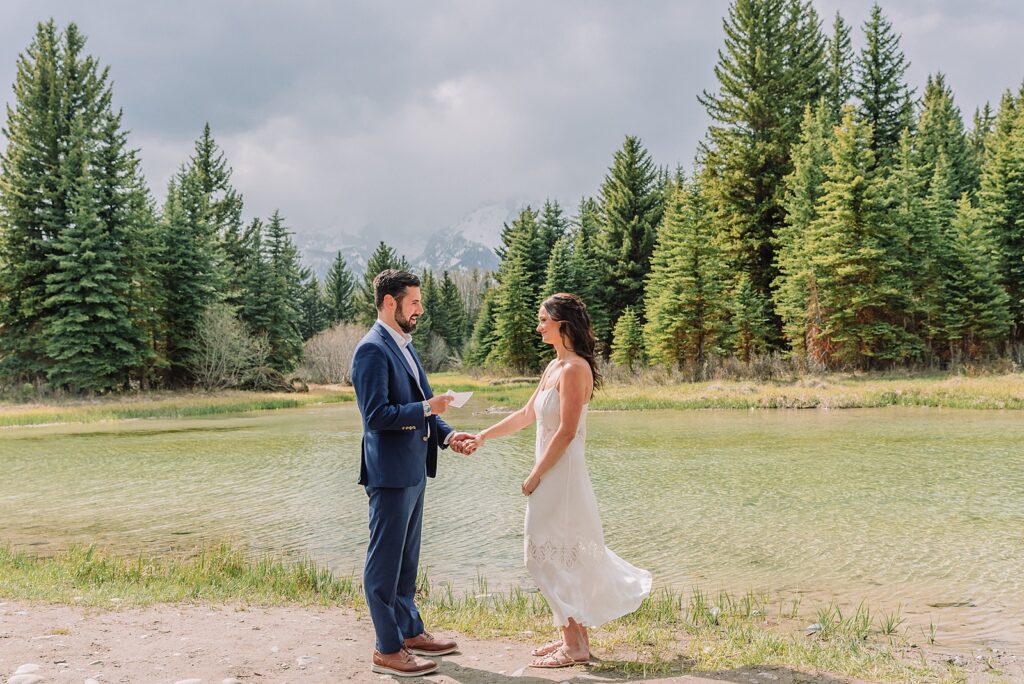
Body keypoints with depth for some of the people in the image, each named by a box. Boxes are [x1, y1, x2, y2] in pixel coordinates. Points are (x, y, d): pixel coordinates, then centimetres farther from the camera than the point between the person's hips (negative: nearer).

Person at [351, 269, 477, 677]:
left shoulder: (404, 346, 14)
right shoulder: (373, 350, -16)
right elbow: (376, 415, -22)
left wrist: (447, 435, 4)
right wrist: (427, 408, -17)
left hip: (413, 470, 10)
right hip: (390, 472, -10)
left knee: (406, 560, 19)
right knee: (385, 562, 0)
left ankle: (410, 633, 32)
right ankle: (388, 651, 8)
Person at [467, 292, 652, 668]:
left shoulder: (574, 369, -17)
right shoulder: (554, 366, 12)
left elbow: (566, 432, -20)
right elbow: (527, 415, 18)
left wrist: (535, 476, -15)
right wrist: (483, 436, 16)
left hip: (561, 474, -9)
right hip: (553, 474, 9)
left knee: (552, 554, -3)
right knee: (567, 555, 14)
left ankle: (574, 645, 6)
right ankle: (575, 635, 24)